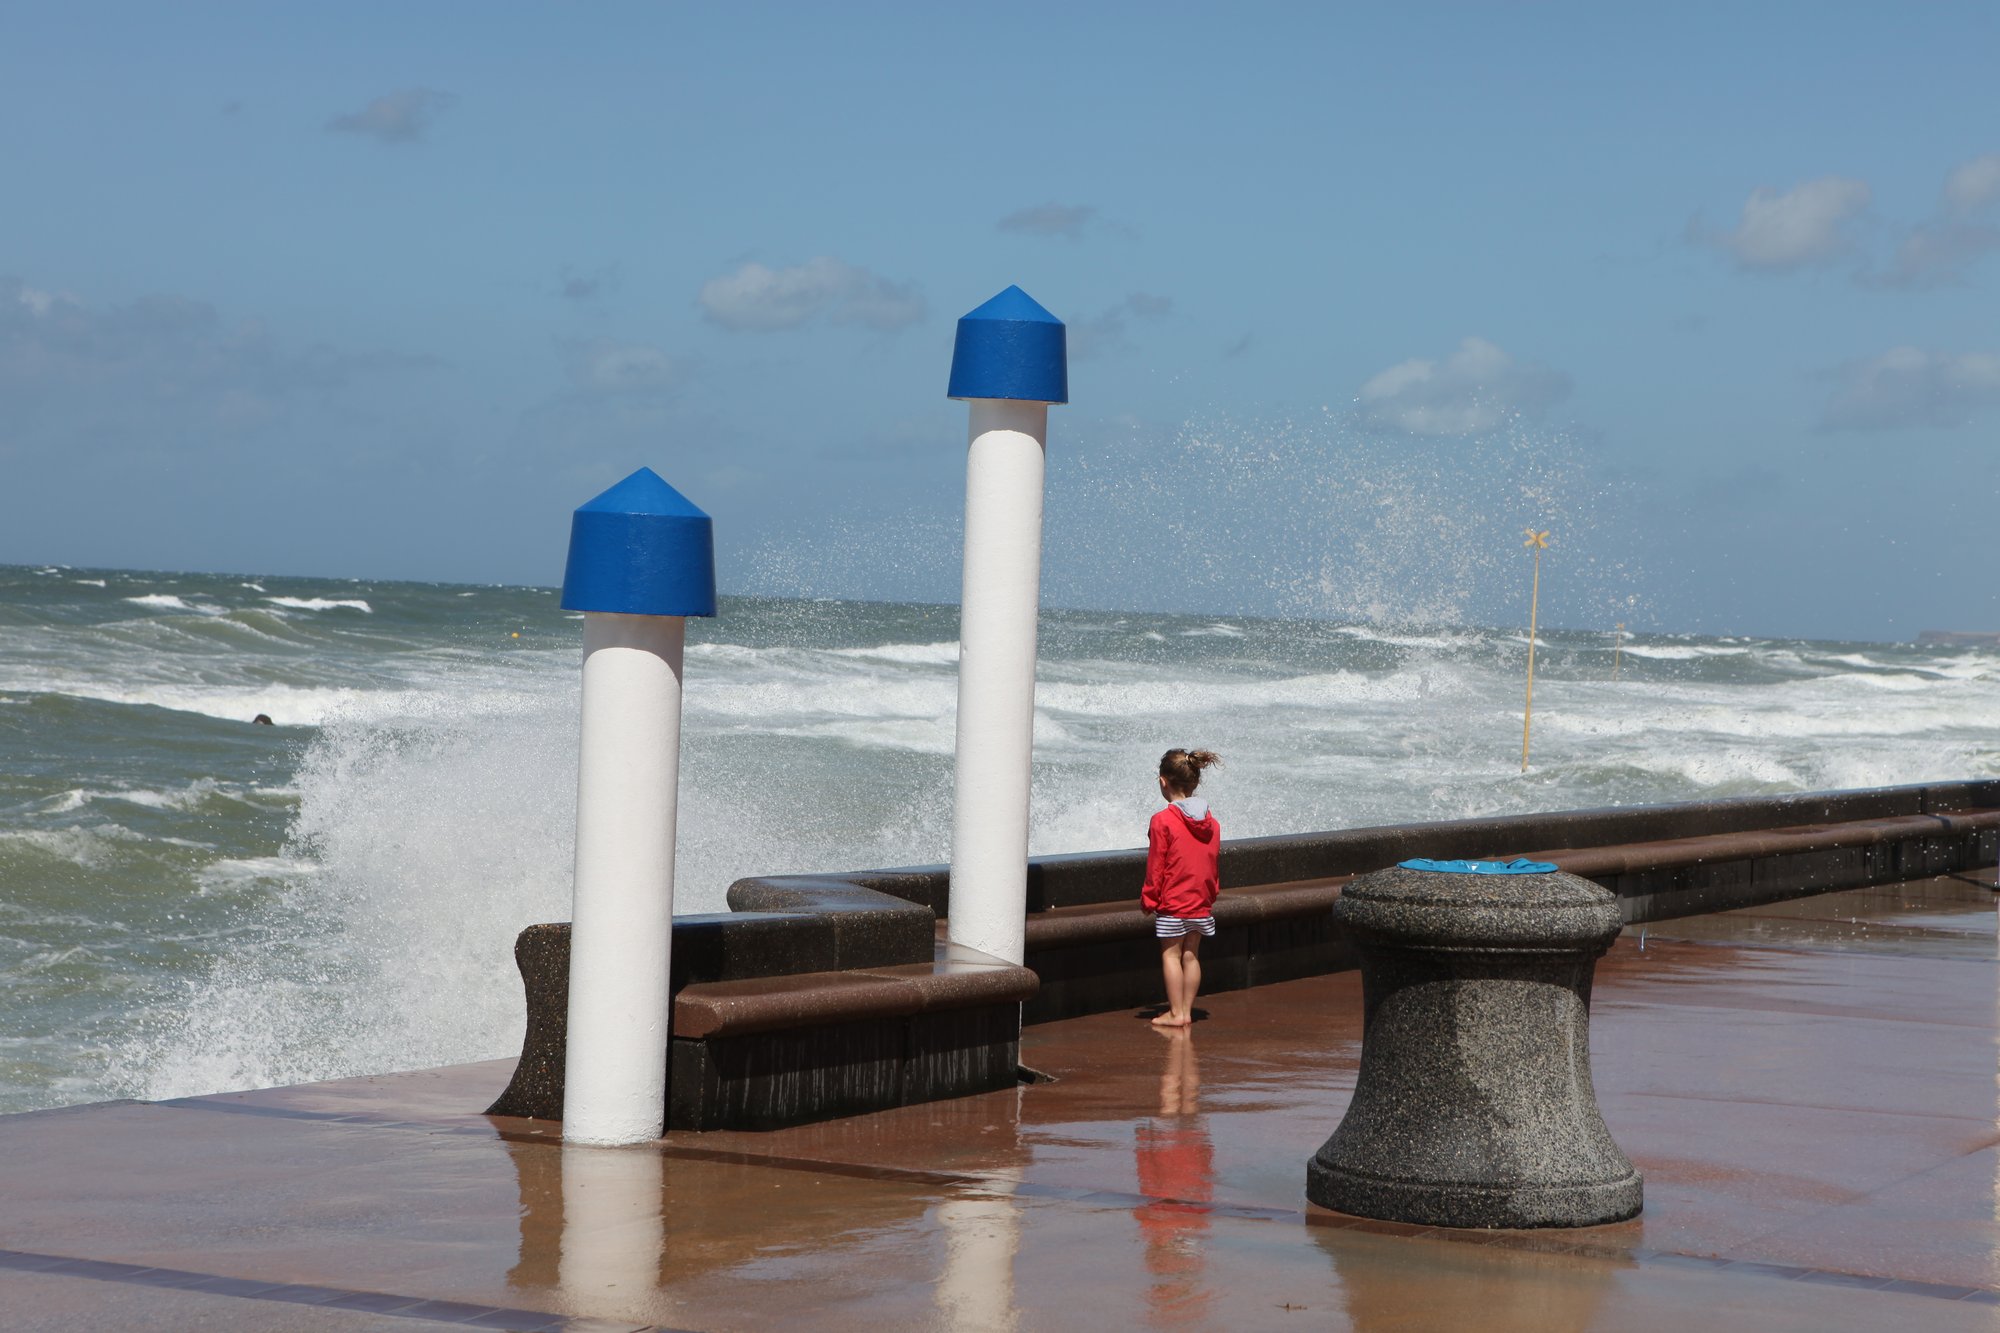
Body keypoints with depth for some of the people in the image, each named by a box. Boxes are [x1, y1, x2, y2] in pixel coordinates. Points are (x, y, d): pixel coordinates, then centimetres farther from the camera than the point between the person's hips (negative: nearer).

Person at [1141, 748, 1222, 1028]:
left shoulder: (1162, 821, -14)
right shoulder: (1211, 822, 3)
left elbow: (1156, 867, -11)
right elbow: (1215, 863, 11)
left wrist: (1149, 899, -2)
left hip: (1172, 902, -5)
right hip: (1201, 903, 6)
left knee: (1171, 954, 2)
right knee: (1191, 955, 11)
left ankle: (1175, 1013, 2)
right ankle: (1187, 1010, 14)